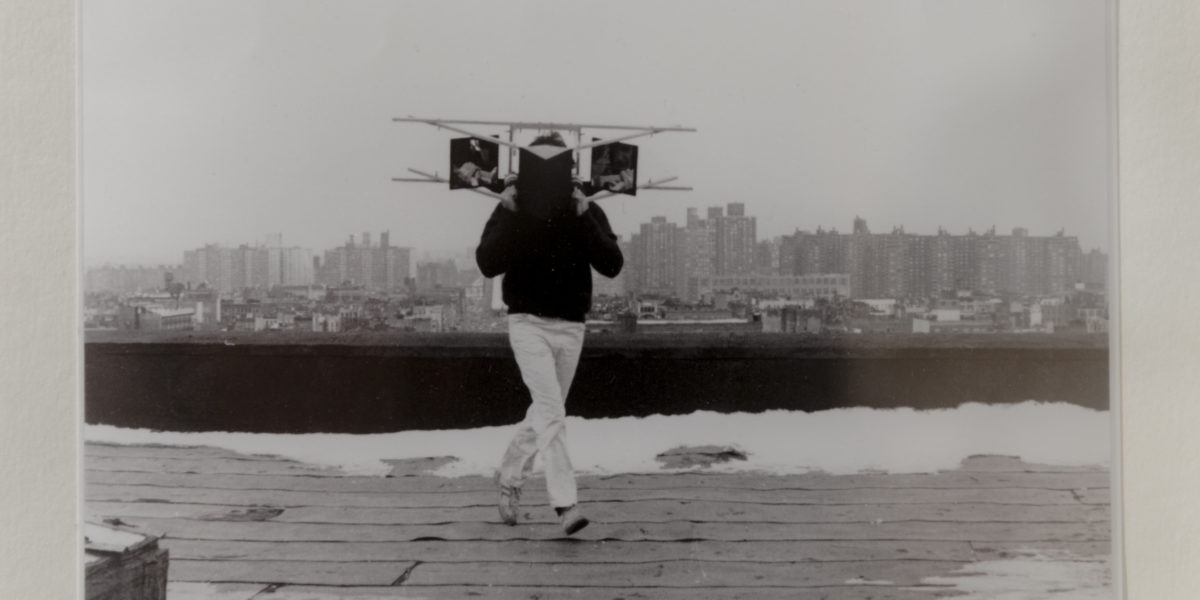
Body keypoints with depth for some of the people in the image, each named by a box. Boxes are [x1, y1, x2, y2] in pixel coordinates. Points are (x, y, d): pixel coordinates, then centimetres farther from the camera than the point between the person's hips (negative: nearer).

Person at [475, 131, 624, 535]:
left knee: (545, 412, 14)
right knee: (551, 411, -16)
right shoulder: (512, 209, -2)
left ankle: (510, 476, 36)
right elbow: (487, 264, -13)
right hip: (528, 323, -3)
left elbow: (612, 266, -11)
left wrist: (584, 218, -19)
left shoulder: (587, 212, 1)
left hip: (570, 327, 3)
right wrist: (509, 216, -20)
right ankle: (566, 503, -17)